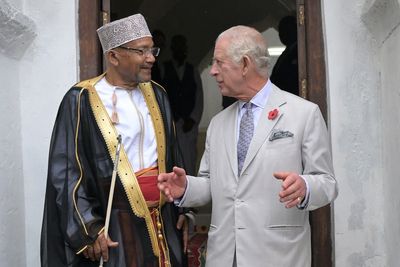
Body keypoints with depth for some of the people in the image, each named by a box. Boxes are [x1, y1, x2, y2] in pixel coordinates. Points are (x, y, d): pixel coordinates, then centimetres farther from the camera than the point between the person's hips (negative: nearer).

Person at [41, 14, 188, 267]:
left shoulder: (157, 94, 8)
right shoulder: (82, 101, -9)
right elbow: (66, 171, -10)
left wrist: (184, 207, 9)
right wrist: (88, 228, -15)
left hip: (163, 220, 5)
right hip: (113, 226, -5)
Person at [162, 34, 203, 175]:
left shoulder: (193, 71, 15)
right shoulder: (163, 69, 5)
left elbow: (199, 99, 12)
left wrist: (192, 120, 0)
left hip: (189, 126, 3)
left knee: (189, 166, -1)